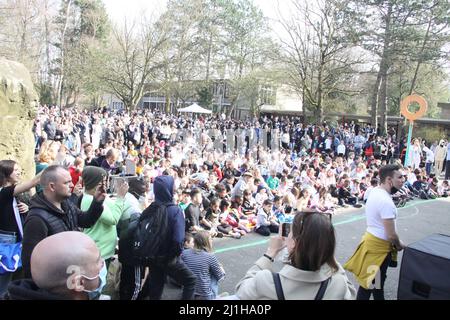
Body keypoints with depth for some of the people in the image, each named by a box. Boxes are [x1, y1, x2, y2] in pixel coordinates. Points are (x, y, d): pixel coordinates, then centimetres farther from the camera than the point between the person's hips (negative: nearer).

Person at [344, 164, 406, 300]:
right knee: (370, 283, 7)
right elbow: (391, 235, -25)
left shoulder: (374, 191, 1)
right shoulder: (386, 201, -28)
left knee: (376, 279, 25)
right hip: (379, 245, -9)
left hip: (371, 238, 9)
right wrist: (399, 245, -3)